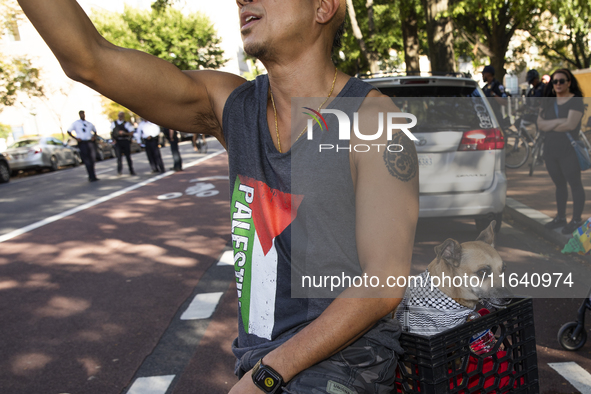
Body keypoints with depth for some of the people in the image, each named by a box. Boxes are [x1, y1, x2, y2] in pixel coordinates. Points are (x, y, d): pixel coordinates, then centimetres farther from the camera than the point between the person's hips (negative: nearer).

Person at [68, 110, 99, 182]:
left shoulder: (89, 123, 16)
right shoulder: (75, 123, 5)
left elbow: (94, 130, 28)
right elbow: (69, 131, 7)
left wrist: (94, 136, 6)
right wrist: (75, 138, -6)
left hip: (90, 142, 4)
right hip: (82, 143, -4)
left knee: (92, 160, 6)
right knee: (87, 161, -7)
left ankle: (91, 176, 20)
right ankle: (92, 177, -7)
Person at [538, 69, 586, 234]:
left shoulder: (576, 101, -5)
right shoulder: (548, 101, 12)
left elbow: (570, 124, -18)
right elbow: (540, 123, 2)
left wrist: (549, 125, -6)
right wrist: (559, 122, -12)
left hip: (569, 150, -6)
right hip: (550, 150, 6)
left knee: (575, 185, 2)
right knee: (559, 185, 14)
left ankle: (576, 220, 10)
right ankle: (560, 218, 23)